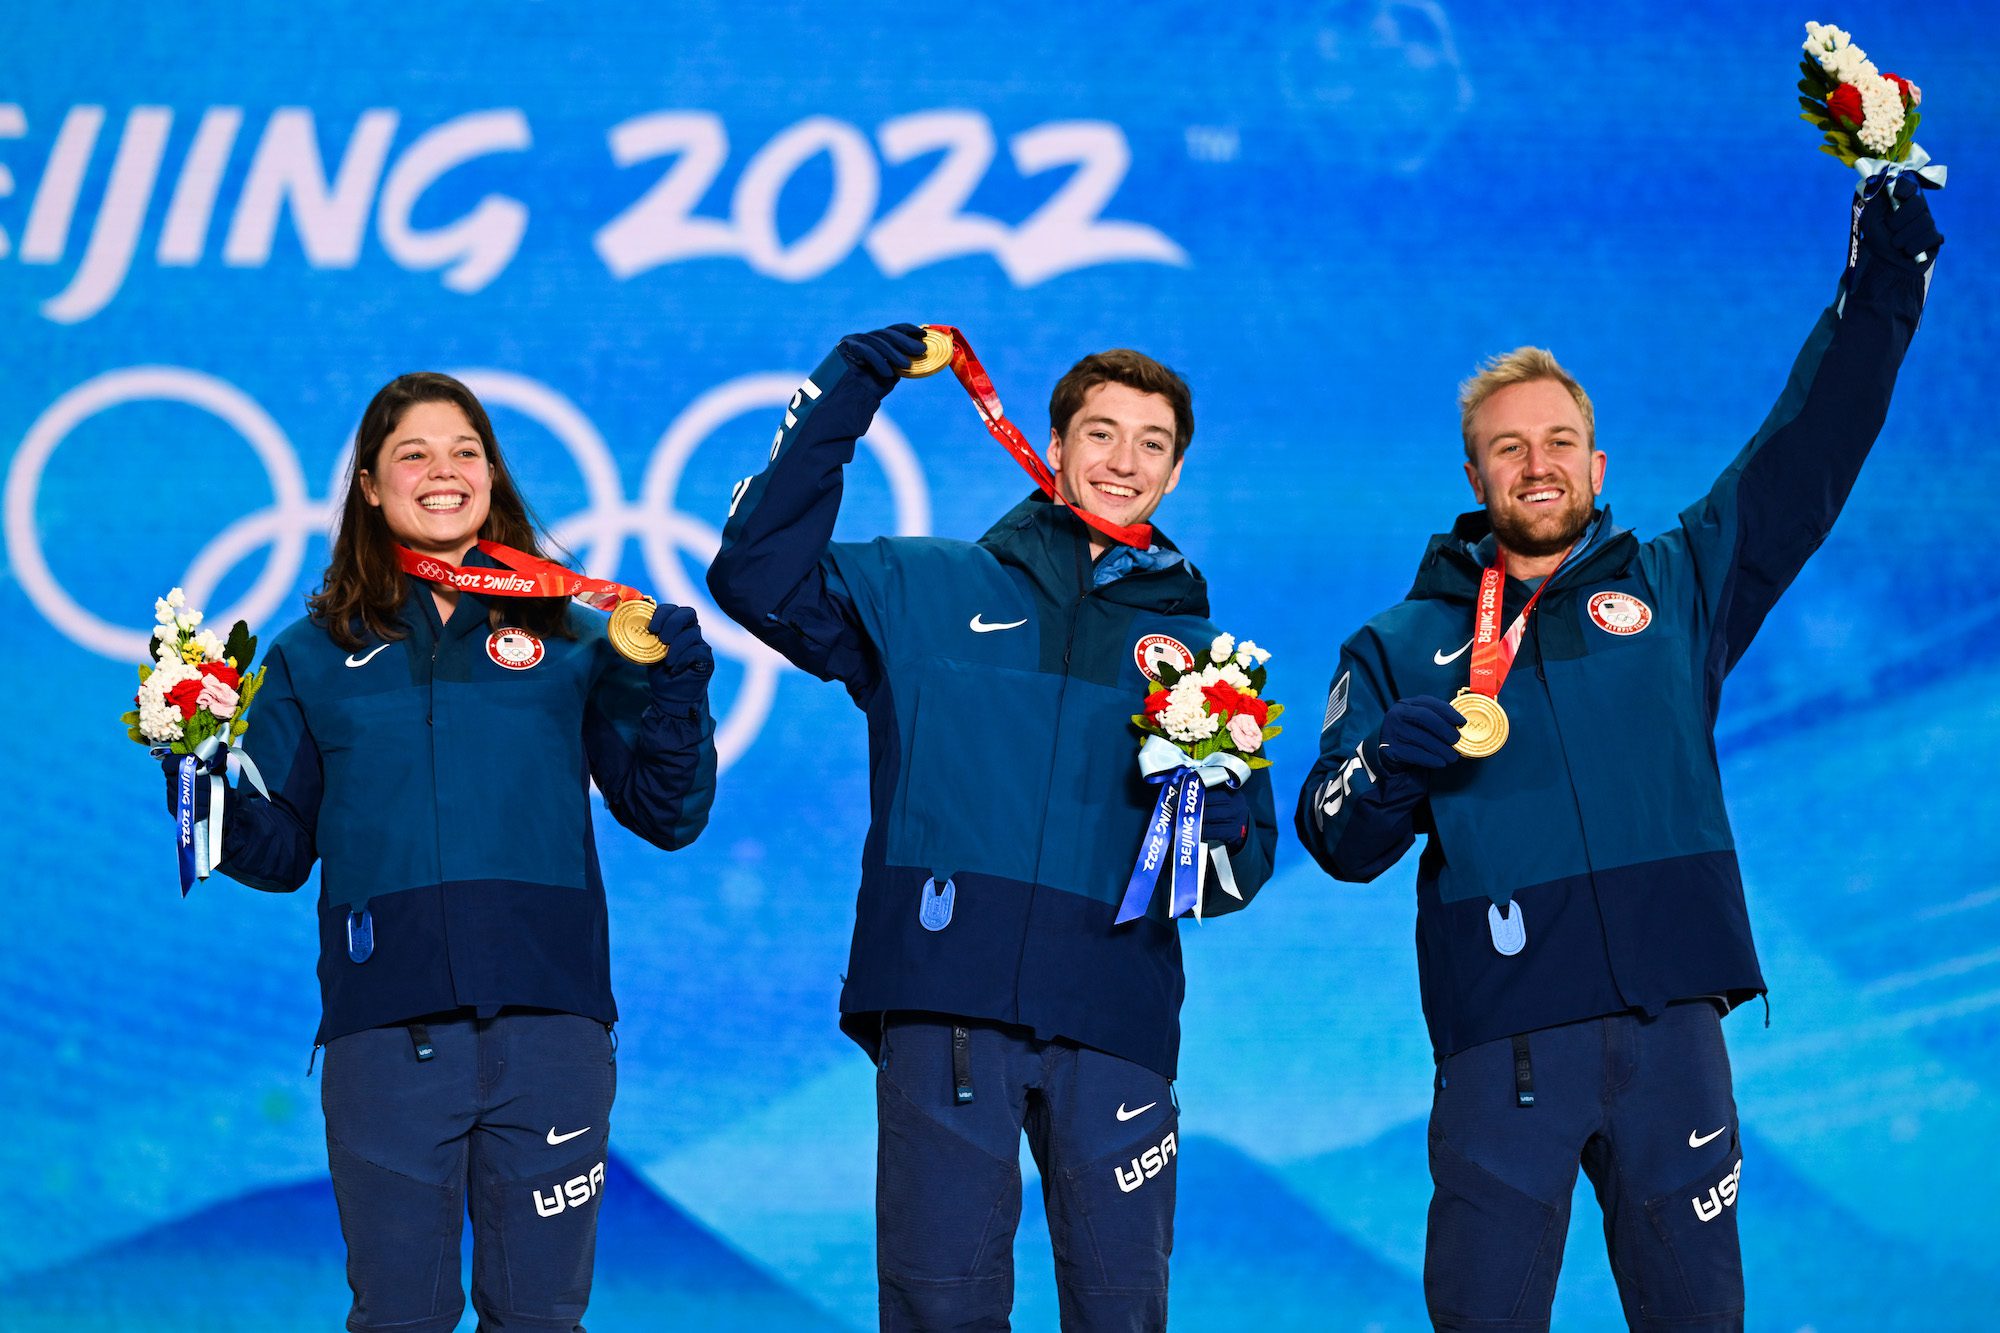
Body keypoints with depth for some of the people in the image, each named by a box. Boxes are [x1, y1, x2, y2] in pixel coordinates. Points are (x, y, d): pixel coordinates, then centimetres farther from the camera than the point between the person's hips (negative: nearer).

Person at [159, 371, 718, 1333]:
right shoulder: (313, 659, 12)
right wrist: (206, 788, -7)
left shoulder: (574, 642, 11)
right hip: (387, 1029, 0)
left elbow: (667, 814, 10)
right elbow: (278, 851, 11)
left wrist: (675, 699, -6)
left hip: (548, 1021, 0)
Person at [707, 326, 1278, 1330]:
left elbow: (1247, 861, 18)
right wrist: (837, 407, -3)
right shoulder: (926, 590, 12)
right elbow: (758, 576, 1)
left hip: (1112, 1019, 2)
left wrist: (1216, 824, -7)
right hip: (942, 1004, -2)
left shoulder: (1195, 642, 18)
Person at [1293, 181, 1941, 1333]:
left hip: (1670, 1021, 1)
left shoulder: (1677, 588, 15)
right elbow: (1338, 843, 7)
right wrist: (1386, 770, -15)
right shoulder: (1400, 649, 14)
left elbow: (1809, 451, 10)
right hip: (1503, 1038, -1)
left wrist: (1884, 280, 3)